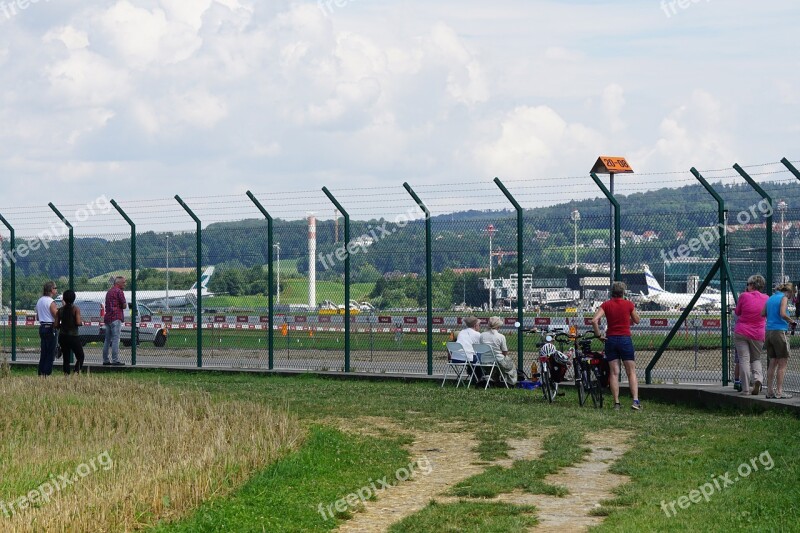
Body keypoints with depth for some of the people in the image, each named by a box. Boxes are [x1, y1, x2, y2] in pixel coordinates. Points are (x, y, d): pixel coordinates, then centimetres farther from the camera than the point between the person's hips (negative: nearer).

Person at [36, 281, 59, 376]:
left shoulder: (40, 301, 13)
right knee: (50, 353, -5)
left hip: (42, 327, 8)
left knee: (43, 353, 13)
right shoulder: (51, 302, -14)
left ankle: (41, 373, 13)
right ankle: (47, 373, -8)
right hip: (50, 328, -8)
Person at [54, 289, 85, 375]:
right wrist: (80, 323, 3)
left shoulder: (60, 310, 3)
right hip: (73, 336, -4)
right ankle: (76, 373, -12)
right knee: (80, 356, 8)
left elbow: (56, 325, 0)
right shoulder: (76, 309, -9)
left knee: (66, 358, 11)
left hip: (62, 336, 4)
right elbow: (78, 323, -19)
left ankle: (66, 375, 4)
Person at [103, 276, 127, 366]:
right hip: (115, 318, -9)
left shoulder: (109, 292, 21)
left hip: (107, 318, 9)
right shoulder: (119, 291, -8)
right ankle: (115, 360, -14)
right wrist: (125, 304, 10)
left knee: (107, 340, 11)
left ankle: (105, 360, 12)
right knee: (115, 340, -10)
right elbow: (124, 305, -10)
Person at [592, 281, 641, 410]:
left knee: (614, 373, 5)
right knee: (631, 372, 4)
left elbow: (594, 320, -11)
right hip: (625, 339, -2)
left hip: (610, 340, 2)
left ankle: (616, 403, 2)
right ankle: (635, 401, -7)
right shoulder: (629, 304, -2)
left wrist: (599, 335, -1)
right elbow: (637, 321, 9)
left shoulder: (606, 305, 0)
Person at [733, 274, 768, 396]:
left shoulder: (744, 296, -7)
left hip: (741, 332, -3)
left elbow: (737, 312, 7)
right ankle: (758, 378, -11)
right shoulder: (766, 298, 1)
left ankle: (745, 389, -5)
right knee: (756, 358, 17)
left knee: (744, 359, -1)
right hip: (758, 334, 3)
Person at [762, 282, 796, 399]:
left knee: (772, 363, 11)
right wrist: (791, 321, -4)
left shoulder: (770, 298, 15)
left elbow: (762, 314, 13)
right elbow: (783, 314, -19)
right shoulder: (784, 298, -6)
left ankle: (770, 391, 10)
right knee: (782, 363, -1)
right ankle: (779, 392, -4)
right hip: (780, 331, -7)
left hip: (769, 332, 7)